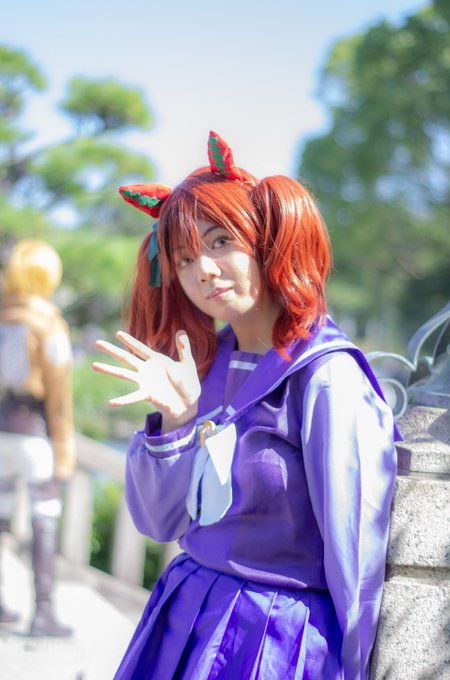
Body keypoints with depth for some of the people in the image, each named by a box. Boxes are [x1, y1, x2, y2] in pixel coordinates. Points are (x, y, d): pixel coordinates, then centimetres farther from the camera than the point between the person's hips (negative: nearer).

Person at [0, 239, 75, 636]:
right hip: (37, 431, -6)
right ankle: (43, 614, -4)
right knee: (46, 522, -2)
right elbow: (58, 392, -15)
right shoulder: (49, 325, -15)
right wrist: (64, 450, -11)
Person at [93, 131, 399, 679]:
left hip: (280, 635, -6)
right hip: (183, 620, 6)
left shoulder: (326, 378, -17)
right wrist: (176, 420, -10)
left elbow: (358, 558, -14)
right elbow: (160, 522, 4)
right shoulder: (211, 364, 2)